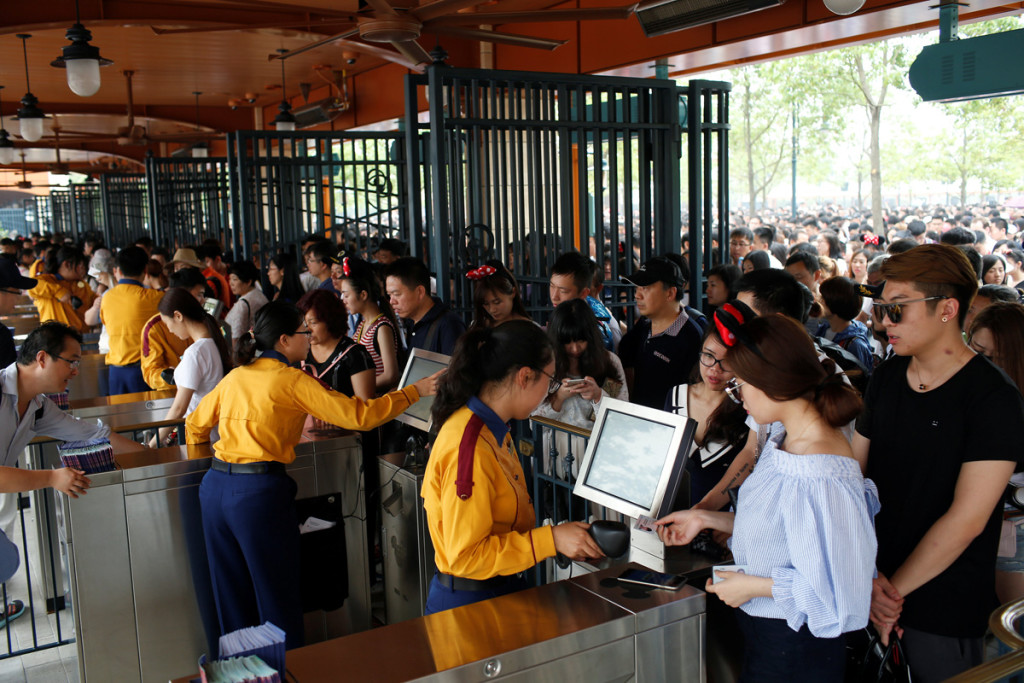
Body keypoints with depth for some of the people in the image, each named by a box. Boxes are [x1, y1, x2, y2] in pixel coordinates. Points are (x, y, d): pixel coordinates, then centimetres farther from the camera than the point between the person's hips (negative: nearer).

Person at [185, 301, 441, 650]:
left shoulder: (234, 377, 13)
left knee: (231, 596, 17)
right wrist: (415, 391, -2)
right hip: (259, 492, -7)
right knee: (277, 599, 6)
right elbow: (359, 415, -10)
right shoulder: (293, 381, -6)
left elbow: (195, 425, 24)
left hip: (214, 487, 7)